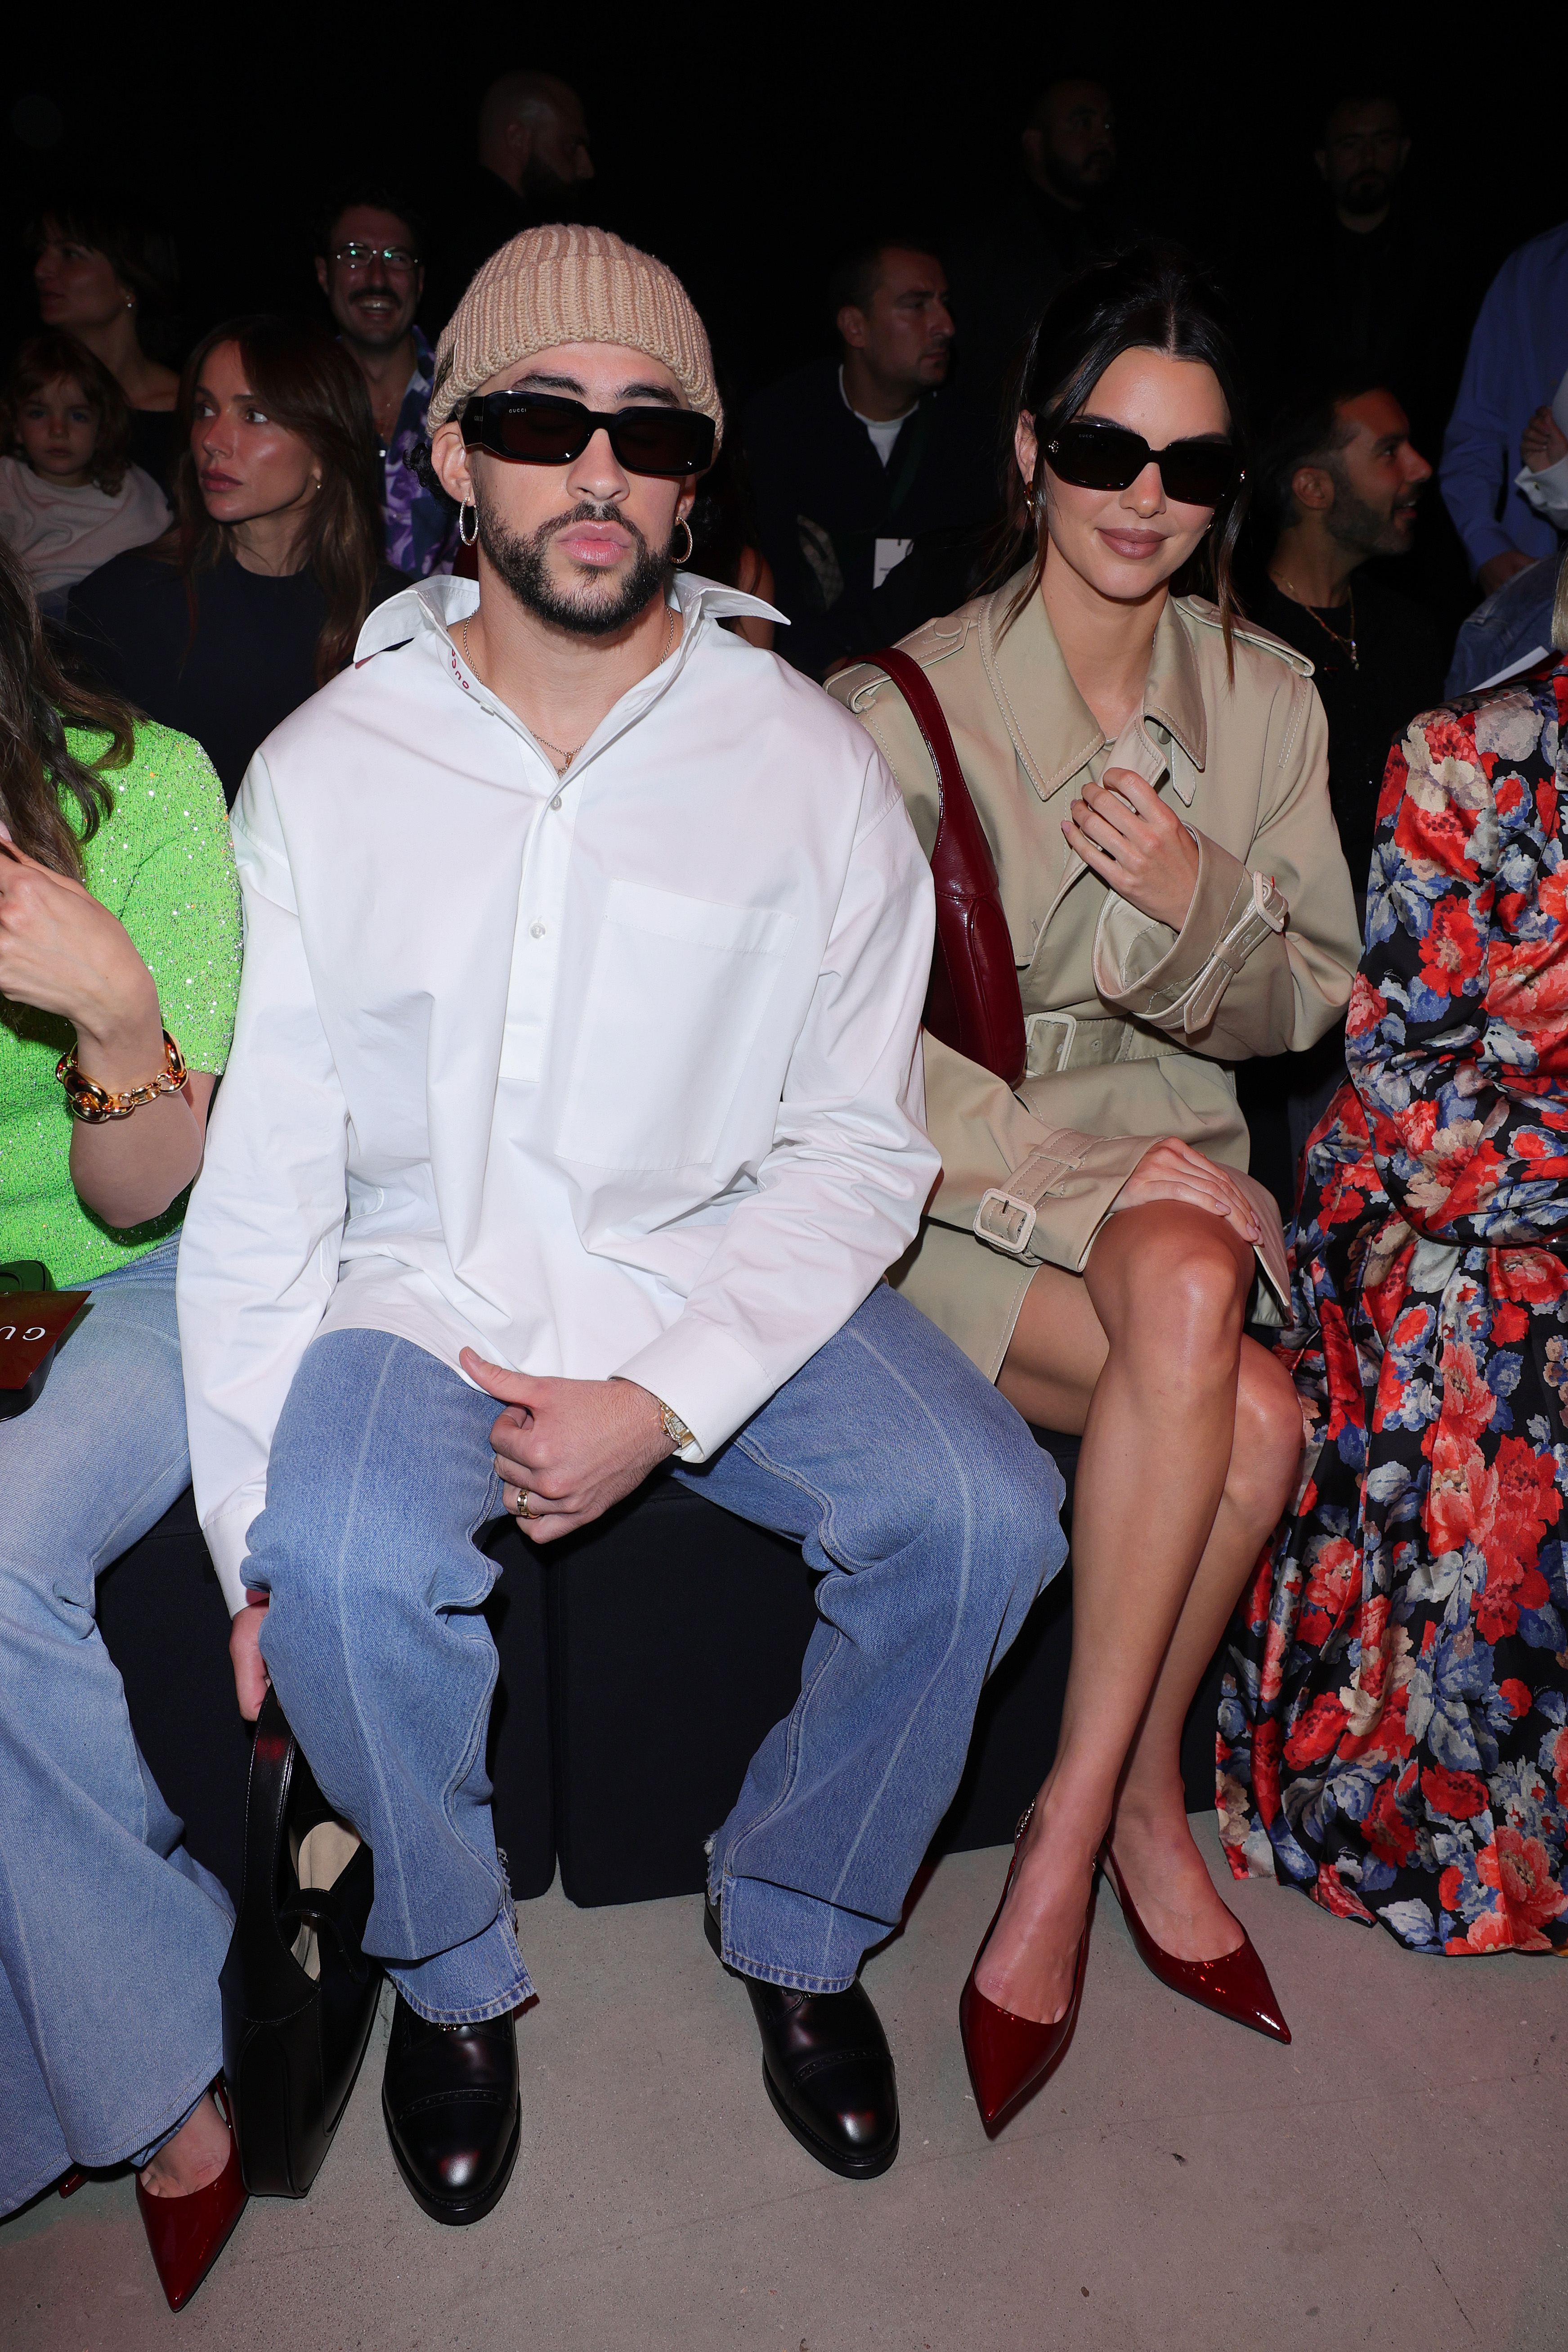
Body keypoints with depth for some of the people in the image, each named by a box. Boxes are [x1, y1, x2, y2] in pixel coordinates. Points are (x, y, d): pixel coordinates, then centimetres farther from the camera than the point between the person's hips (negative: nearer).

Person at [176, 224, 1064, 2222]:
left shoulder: (811, 765, -2)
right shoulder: (322, 771, -1)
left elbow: (857, 1145, -3)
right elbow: (259, 1172, -2)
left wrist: (663, 1397, -17)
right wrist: (255, 1530, -9)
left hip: (722, 1282, 1)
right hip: (419, 1287, 0)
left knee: (982, 1513, -21)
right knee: (351, 1565, -29)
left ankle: (796, 1925, 9)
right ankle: (452, 1970, 5)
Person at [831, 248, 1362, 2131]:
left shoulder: (1268, 697, 6)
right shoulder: (905, 705, -8)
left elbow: (1311, 1007, 8)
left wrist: (1202, 905, -15)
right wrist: (1096, 1166, -20)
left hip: (1168, 1156, 4)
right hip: (958, 1189, -4)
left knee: (1186, 1299, -30)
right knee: (1251, 1412, -28)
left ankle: (1076, 1822, -10)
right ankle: (1147, 1804, -5)